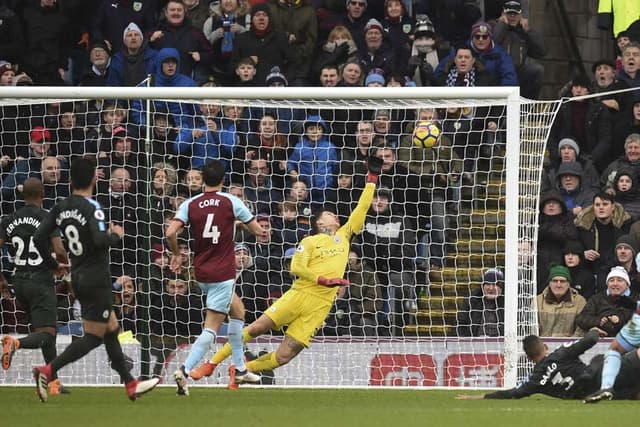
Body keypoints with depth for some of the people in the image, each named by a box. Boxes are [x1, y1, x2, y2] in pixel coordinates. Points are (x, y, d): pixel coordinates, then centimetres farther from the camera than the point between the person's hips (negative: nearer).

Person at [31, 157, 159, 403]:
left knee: (112, 331, 17)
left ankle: (131, 385, 22)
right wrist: (116, 235, -9)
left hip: (78, 278, 8)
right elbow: (100, 240, -30)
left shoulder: (60, 208, 4)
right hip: (96, 279, -8)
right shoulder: (91, 207, -17)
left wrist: (52, 264, 14)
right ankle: (48, 371, -15)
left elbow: (39, 237, 1)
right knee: (93, 337, -3)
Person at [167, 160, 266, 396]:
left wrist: (176, 254, 7)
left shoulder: (190, 205, 0)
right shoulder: (231, 202, -7)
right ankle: (185, 370, -24)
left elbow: (171, 233, -12)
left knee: (237, 312, 25)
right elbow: (258, 230, 1)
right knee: (211, 327, -7)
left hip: (202, 273, 5)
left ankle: (240, 369, 29)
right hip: (223, 273, -5)